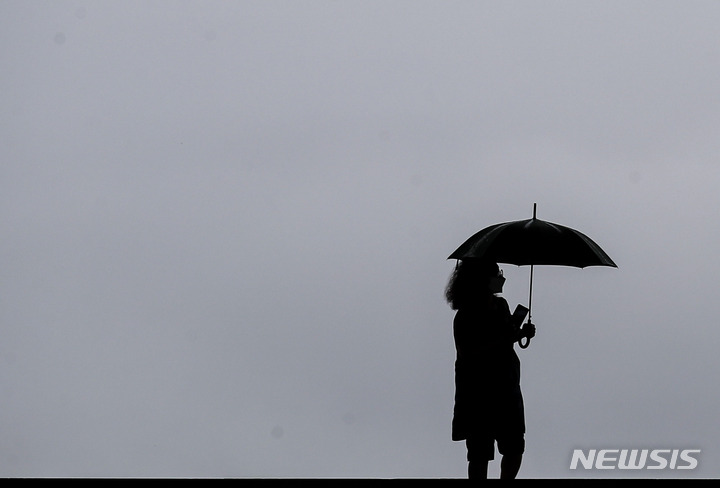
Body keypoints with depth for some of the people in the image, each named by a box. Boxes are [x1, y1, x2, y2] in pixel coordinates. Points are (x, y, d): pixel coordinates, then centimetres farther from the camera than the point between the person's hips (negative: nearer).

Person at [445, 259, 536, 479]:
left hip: (506, 390, 7)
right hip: (477, 393, -7)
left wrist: (521, 333, 0)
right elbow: (467, 355, -20)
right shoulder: (466, 316, -13)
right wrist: (505, 339, -23)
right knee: (480, 453, -3)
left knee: (514, 447, 4)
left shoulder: (501, 305, 9)